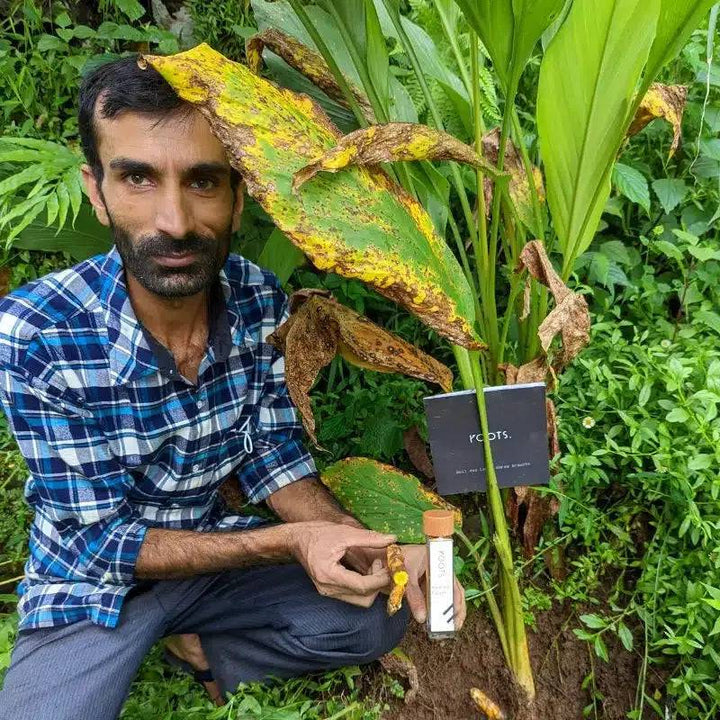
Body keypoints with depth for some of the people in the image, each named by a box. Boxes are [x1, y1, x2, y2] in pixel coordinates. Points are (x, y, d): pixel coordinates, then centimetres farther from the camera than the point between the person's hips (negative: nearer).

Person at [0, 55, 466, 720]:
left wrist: (368, 546, -22)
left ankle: (200, 650, 8)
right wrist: (288, 542, -30)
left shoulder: (261, 300, -15)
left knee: (379, 615, -9)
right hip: (93, 582, -3)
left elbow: (270, 454, -6)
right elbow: (101, 538, -21)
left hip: (219, 548, 4)